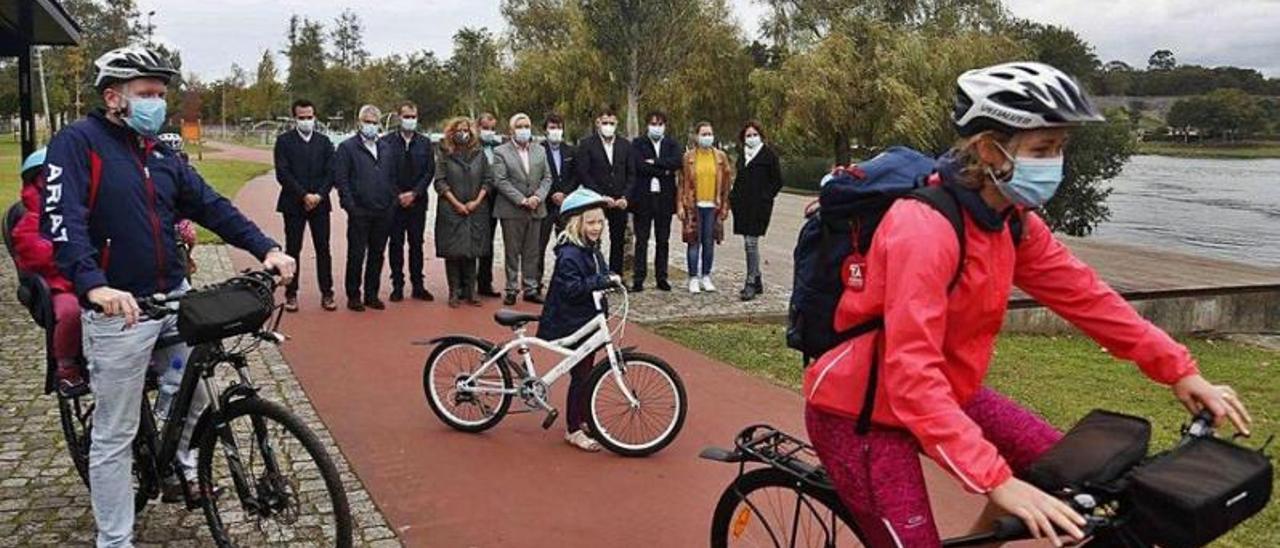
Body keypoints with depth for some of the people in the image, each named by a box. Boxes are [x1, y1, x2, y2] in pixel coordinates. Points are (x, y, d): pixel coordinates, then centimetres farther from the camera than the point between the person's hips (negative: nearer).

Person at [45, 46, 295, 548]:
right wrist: (95, 285, -38)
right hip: (118, 309, -6)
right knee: (115, 435, 4)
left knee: (194, 398, 16)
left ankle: (182, 470, 44)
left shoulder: (159, 152, 13)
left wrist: (265, 248, -6)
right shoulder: (77, 142, -8)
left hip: (174, 298, 6)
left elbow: (210, 205, 8)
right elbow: (63, 221, -22)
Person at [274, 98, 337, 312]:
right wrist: (304, 195, -14)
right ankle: (291, 294, 9)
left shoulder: (324, 141, 10)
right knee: (292, 250, 2)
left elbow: (330, 172, 5)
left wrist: (319, 195, -10)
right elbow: (282, 174, -6)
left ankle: (327, 293, 9)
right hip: (293, 204, -2)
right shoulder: (284, 141, 2)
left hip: (320, 203, 2)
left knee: (323, 249, 3)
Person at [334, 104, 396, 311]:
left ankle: (372, 294, 19)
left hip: (383, 213, 5)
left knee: (377, 255, 10)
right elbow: (340, 179, -5)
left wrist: (392, 203, 6)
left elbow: (391, 178, 17)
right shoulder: (347, 147, 0)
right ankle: (354, 296, 11)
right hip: (359, 213, -5)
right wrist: (351, 206, -12)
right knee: (356, 255, 2)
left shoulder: (385, 148, 15)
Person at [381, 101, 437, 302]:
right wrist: (397, 195, -10)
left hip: (417, 201, 2)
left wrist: (414, 193, -8)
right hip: (394, 201, -2)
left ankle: (418, 286, 12)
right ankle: (397, 286, 9)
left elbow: (429, 171, 2)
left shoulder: (425, 143, 6)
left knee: (417, 244, 6)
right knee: (396, 244, 3)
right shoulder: (386, 141, -1)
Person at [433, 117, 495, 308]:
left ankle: (470, 292, 12)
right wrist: (456, 203, -10)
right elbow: (440, 182, -3)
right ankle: (454, 292, 6)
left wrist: (477, 201, -5)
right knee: (453, 252, -1)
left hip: (476, 211, 2)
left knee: (472, 251, 5)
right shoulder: (445, 156, 2)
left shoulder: (479, 154, 9)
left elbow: (488, 179, 6)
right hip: (451, 211, -2)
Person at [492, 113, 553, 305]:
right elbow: (500, 181, -9)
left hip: (536, 209, 4)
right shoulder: (501, 152, -1)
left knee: (532, 252, 8)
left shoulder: (540, 151, 13)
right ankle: (511, 290, 10)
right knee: (512, 252, 2)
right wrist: (522, 200, -15)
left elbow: (547, 177, 9)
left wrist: (538, 197, -9)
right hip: (511, 210, -4)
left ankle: (530, 289, 15)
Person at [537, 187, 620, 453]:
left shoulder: (592, 249, 9)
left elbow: (600, 276, 19)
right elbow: (571, 288, -30)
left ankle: (583, 419, 33)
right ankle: (573, 431, 8)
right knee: (580, 375, -3)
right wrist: (603, 281, -31)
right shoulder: (569, 254, -20)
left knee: (587, 372, 18)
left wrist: (612, 279, -2)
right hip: (572, 324, -9)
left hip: (589, 321, 9)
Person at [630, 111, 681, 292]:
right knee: (641, 240, 1)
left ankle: (661, 277, 14)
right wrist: (663, 171, -10)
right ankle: (639, 278, 5)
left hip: (665, 198, 2)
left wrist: (654, 162, -13)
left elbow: (676, 162, -9)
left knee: (663, 241, 7)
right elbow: (639, 165, -12)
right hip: (643, 197, -2)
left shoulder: (672, 144, 11)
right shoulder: (638, 143, 4)